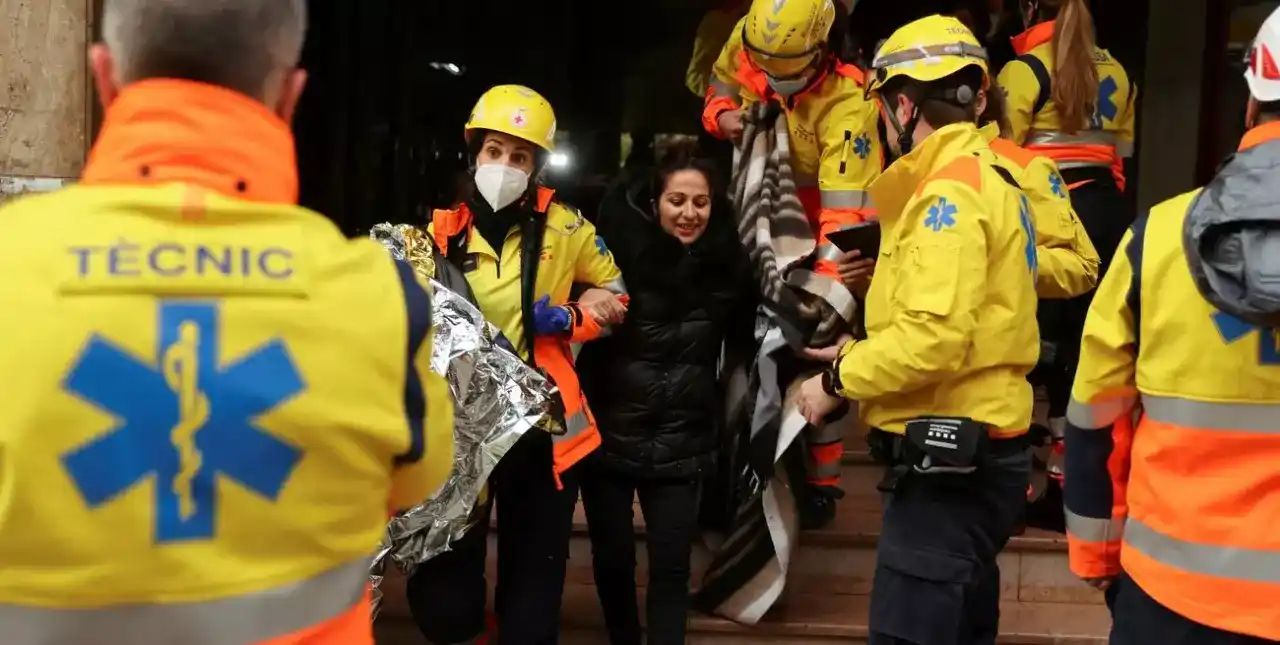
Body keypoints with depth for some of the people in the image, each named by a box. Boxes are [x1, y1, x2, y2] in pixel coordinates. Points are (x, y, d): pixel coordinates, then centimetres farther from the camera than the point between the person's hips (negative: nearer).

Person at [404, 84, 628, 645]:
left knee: (533, 590, 11)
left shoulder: (564, 229, -1)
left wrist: (568, 318, -9)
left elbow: (616, 293, 9)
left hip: (540, 425, 0)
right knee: (444, 587, 4)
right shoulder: (443, 232, 1)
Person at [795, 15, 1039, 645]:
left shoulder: (950, 191, -16)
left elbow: (934, 337, -25)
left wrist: (839, 379, -11)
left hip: (947, 464, -11)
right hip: (969, 457, 11)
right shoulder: (984, 180, 16)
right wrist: (857, 354, 11)